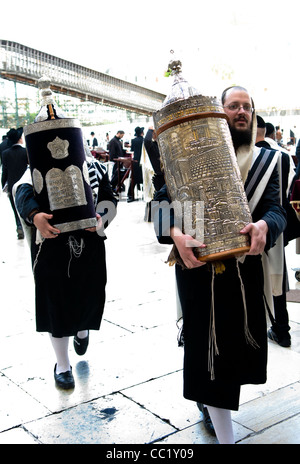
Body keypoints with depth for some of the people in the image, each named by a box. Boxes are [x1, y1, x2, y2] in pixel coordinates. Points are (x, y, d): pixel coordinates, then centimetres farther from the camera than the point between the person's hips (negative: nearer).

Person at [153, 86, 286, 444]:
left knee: (237, 341, 17)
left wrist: (264, 224, -29)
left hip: (244, 268, 4)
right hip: (197, 265, -3)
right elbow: (163, 199, -8)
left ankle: (211, 400, 49)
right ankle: (224, 436, 15)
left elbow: (276, 210, -4)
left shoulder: (265, 162, 7)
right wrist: (176, 233, -29)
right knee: (208, 345, 2)